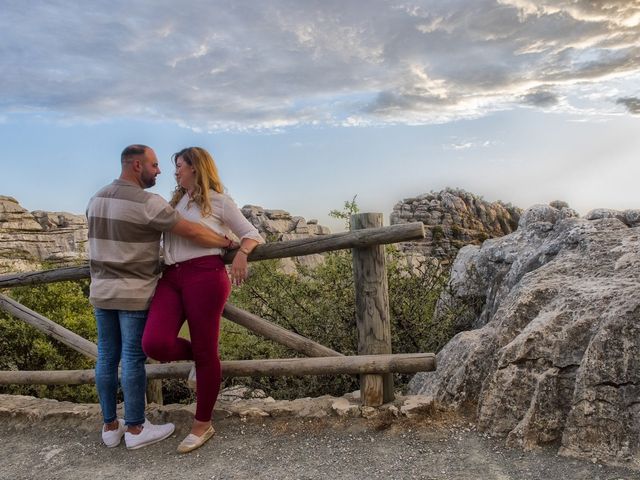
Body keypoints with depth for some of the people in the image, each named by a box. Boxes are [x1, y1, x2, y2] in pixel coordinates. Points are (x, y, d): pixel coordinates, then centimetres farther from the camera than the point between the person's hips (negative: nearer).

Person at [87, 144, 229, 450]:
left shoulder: (97, 200, 9)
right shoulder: (147, 203, -17)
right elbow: (192, 232, -19)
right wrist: (229, 243, -7)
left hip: (101, 291, 8)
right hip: (134, 294, -8)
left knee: (107, 356, 11)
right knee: (133, 358, 0)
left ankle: (110, 426, 21)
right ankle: (135, 429, 11)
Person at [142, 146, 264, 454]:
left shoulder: (218, 200, 6)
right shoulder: (175, 201, 24)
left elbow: (252, 234, 3)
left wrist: (241, 254, -16)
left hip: (205, 277, -5)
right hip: (171, 278, 5)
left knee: (205, 353, 0)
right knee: (154, 343, -17)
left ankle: (203, 424, 18)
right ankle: (196, 357, 17)